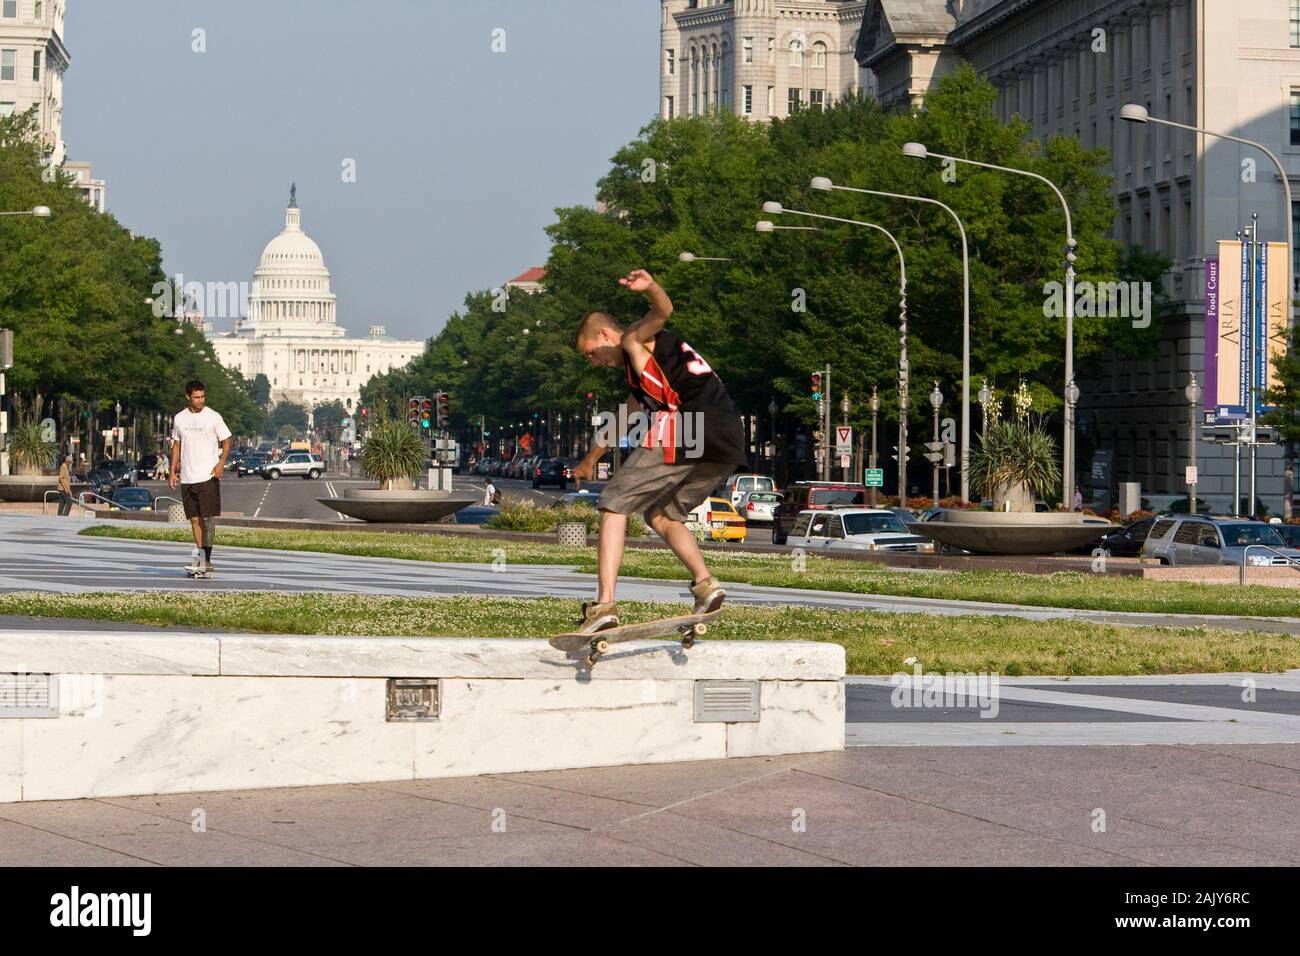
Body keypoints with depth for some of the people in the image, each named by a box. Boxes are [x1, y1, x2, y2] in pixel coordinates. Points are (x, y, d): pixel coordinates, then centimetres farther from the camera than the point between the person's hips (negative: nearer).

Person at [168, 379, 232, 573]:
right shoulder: (179, 419, 8)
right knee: (194, 519, 7)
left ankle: (207, 559, -11)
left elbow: (226, 441, 1)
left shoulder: (213, 417, -3)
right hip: (187, 477, 4)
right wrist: (173, 471, 11)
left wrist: (221, 462, -15)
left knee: (207, 518, -10)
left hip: (208, 476, -4)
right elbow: (176, 445, 17)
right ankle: (200, 558, 14)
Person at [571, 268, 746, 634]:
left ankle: (605, 605, -11)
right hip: (728, 443, 9)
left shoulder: (635, 339, 10)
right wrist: (592, 458, 67)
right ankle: (705, 584, 4)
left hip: (685, 429, -9)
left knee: (614, 506, 0)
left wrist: (650, 287, -37)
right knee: (661, 515, 25)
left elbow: (663, 311, -14)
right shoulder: (636, 371, 36)